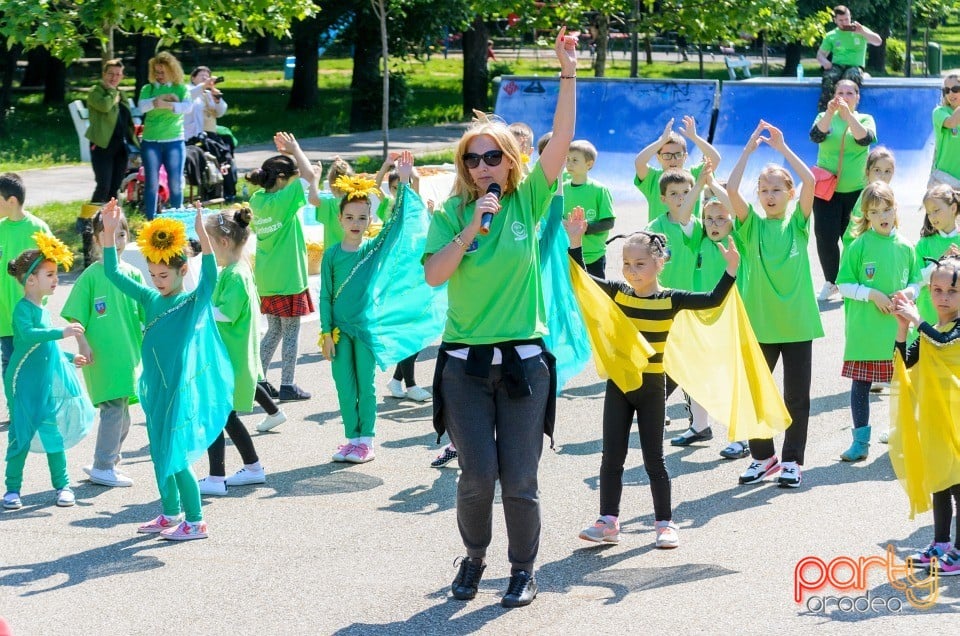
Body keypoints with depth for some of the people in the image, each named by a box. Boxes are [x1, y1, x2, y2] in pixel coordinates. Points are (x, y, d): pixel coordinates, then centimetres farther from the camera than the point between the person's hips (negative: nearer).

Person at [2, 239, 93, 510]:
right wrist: (61, 333, -40)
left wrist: (69, 358, 33)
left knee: (55, 433, 10)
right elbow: (28, 334, -34)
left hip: (49, 383, 8)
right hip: (25, 383, -8)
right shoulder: (23, 308, -14)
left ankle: (62, 485, 18)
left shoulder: (43, 310, 13)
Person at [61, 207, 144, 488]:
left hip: (128, 352, 6)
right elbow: (76, 315, -6)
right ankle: (102, 468, 1)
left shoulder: (133, 274, 7)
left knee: (122, 413, 11)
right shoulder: (91, 275, -6)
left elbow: (146, 312, 10)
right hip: (101, 354, -6)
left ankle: (107, 462, 25)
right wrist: (84, 344, -14)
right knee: (113, 409, -8)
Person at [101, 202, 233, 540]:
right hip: (155, 387, 6)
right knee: (160, 454, 15)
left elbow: (210, 274, -27)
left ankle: (195, 521, 6)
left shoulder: (196, 301, -8)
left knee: (175, 456, -5)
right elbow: (112, 273, 6)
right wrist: (109, 232, -6)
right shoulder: (150, 299, 6)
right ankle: (170, 514, 29)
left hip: (182, 388, -6)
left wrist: (201, 233, -40)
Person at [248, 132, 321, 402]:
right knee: (291, 332, 3)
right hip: (288, 278, -7)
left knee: (274, 330, 18)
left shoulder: (258, 199, 2)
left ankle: (259, 380, 18)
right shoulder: (284, 200, -18)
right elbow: (308, 175, -17)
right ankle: (287, 386, 8)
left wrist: (286, 156, 13)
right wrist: (295, 149, -4)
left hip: (266, 279, 7)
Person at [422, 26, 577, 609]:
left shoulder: (528, 201, 1)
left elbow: (562, 142, -10)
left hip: (523, 359, 0)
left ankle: (524, 569, 19)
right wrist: (471, 230, -22)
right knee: (478, 474, -2)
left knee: (520, 479, 1)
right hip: (465, 362, 0)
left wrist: (569, 74, -18)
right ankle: (474, 556, 24)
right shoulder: (451, 213, 0)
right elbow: (434, 275, -13)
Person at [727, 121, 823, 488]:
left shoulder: (797, 222, 2)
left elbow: (809, 182, -13)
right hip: (759, 322, 1)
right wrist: (750, 148, -12)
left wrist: (782, 147, -11)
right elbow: (731, 189, -12)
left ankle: (792, 461, 15)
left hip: (797, 321, -1)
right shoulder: (753, 224, 3)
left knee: (797, 395, 5)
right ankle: (762, 457, 22)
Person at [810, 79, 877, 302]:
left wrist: (848, 114, -27)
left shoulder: (865, 119, 6)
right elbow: (816, 136, -14)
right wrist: (830, 112, -29)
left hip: (857, 189, 0)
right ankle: (831, 282, 12)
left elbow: (865, 138, -16)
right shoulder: (825, 117, 7)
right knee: (825, 237, -4)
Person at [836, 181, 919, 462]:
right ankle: (861, 441, 15)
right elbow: (844, 285, -3)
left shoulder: (905, 247, 3)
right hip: (863, 329, -2)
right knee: (860, 382, 4)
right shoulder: (858, 246, -5)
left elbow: (916, 281, 12)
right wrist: (872, 294, -15)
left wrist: (908, 293, -8)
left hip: (897, 328, 2)